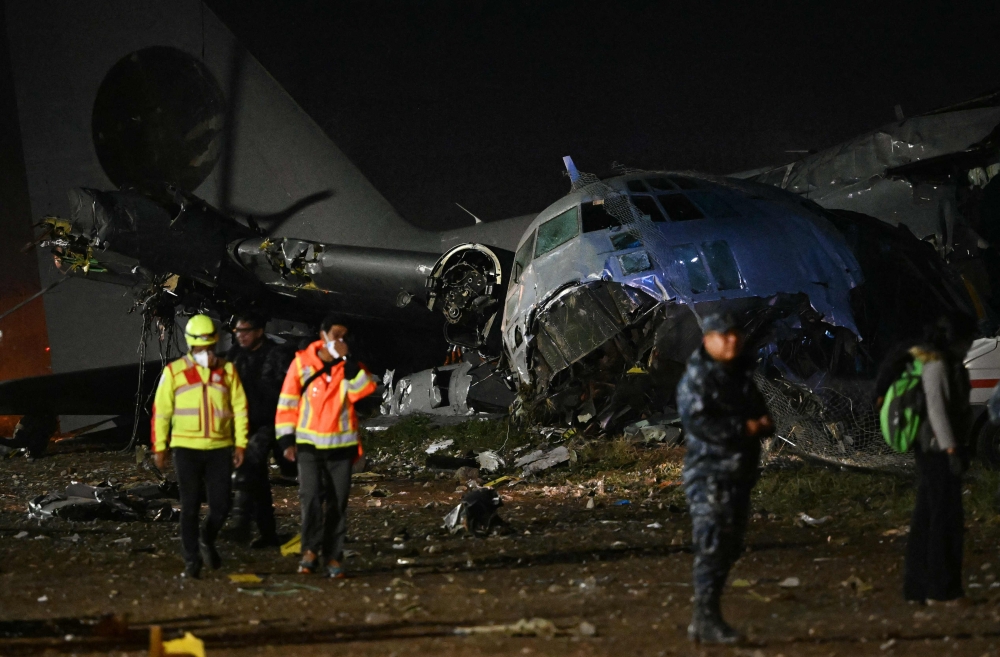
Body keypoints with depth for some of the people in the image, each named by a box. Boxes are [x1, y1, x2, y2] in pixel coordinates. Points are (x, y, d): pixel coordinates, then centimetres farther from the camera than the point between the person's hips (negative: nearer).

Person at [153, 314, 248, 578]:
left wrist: (240, 444, 3)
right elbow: (161, 411, 3)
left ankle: (207, 541, 30)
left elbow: (239, 408, 8)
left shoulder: (227, 371, 6)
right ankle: (191, 559, 9)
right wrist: (159, 447, 1)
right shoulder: (174, 372, 0)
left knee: (221, 505, 2)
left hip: (220, 448, 2)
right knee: (190, 507, 1)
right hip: (186, 448, -2)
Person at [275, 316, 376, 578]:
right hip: (309, 444, -2)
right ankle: (311, 551, -11)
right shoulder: (302, 363, -2)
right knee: (311, 497, -16)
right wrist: (287, 440, -2)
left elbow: (364, 390, -16)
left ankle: (333, 557, 10)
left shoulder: (351, 366, 4)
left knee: (337, 502, 4)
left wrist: (346, 359, -20)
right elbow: (287, 403, 2)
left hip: (341, 445, 2)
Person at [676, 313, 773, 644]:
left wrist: (762, 424, -2)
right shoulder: (696, 379, -10)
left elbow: (761, 414, 23)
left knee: (729, 548, 10)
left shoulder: (743, 375, 15)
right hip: (709, 475, -9)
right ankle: (707, 620, -11)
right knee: (711, 547, -12)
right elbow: (698, 423, -21)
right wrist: (744, 428, -16)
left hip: (739, 475, 9)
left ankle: (705, 618, 17)